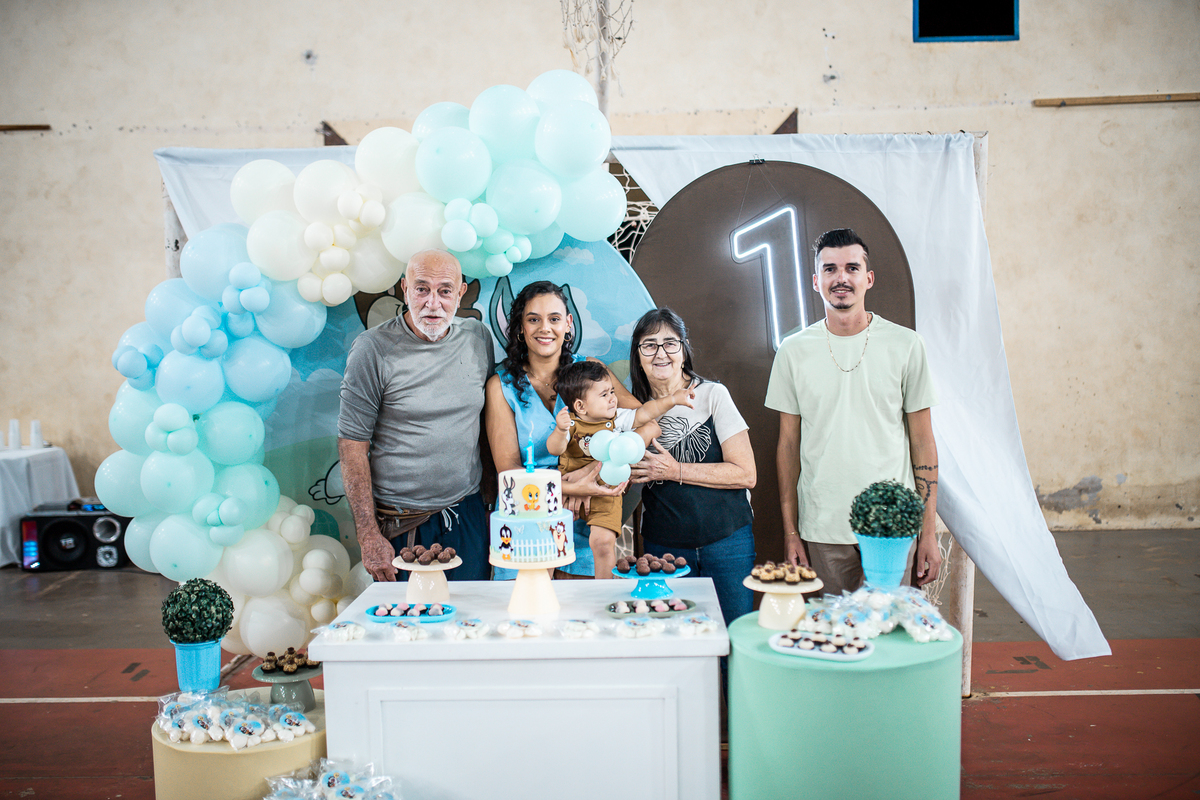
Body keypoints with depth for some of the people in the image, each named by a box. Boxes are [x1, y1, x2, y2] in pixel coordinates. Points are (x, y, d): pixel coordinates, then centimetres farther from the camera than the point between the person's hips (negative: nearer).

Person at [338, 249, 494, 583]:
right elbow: (352, 445, -9)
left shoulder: (479, 338, 3)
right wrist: (368, 536, -12)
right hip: (401, 523, -3)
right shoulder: (373, 349, -10)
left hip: (467, 515, 4)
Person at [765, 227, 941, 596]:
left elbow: (922, 442, 3)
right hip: (823, 530, 1)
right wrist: (790, 532, 3)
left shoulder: (906, 345, 0)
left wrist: (928, 531, 0)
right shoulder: (794, 351, 3)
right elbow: (789, 445, 6)